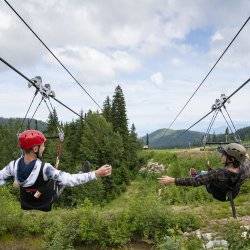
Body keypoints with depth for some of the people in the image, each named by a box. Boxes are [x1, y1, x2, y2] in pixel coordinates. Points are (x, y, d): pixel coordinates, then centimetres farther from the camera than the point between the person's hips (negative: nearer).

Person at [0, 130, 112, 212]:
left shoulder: (14, 165, -23)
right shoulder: (45, 168, -37)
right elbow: (71, 180, -37)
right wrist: (96, 174, -36)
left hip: (25, 205, 4)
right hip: (45, 206, -4)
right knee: (64, 179, 14)